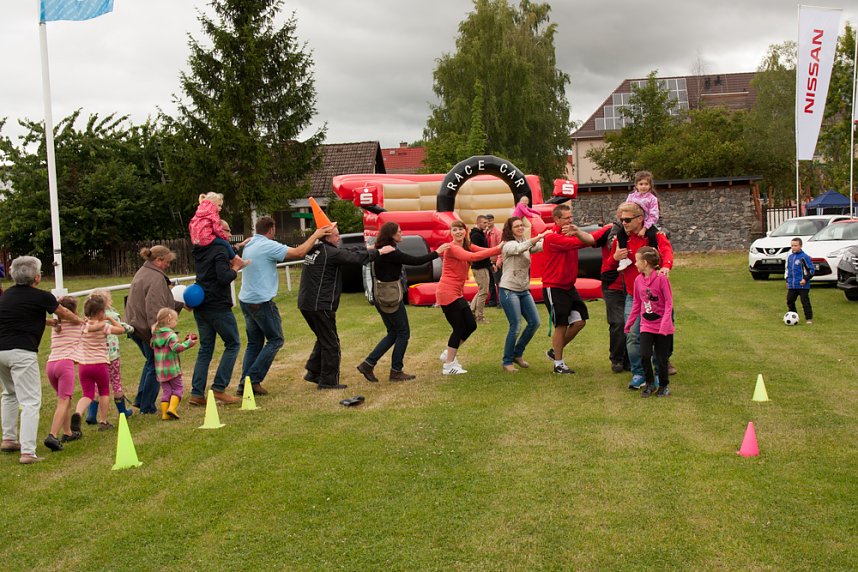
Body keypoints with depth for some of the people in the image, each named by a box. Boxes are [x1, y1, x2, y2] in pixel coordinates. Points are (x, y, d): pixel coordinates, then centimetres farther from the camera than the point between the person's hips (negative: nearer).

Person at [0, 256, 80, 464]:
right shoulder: (41, 297, -2)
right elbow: (65, 313, 14)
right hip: (22, 352, -7)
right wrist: (78, 321, 35)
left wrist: (51, 322, 37)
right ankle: (27, 452, -12)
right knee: (30, 402, -5)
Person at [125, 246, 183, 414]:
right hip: (148, 329, -10)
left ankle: (141, 399, 25)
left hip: (135, 326, 10)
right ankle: (147, 406, 9)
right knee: (155, 366, 3)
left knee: (151, 362, 24)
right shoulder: (156, 278, -18)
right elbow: (155, 309, -26)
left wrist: (181, 305, 26)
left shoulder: (142, 273, 16)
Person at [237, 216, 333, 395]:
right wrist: (316, 235, -3)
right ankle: (252, 379, -2)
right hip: (262, 302, -8)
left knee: (254, 342, 15)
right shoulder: (268, 246, -15)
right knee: (275, 340, 4)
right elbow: (299, 252, -17)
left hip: (245, 300, 9)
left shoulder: (249, 245, 11)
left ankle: (244, 383, 11)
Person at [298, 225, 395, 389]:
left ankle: (313, 372, 23)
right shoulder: (330, 252, -15)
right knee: (331, 343, 2)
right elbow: (356, 258, -15)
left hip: (305, 303, 9)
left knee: (324, 339, 22)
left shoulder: (313, 250, 13)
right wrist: (379, 252, -4)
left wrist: (368, 250, 13)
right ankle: (328, 380, 7)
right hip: (320, 305, -9)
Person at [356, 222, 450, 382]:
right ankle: (396, 372, 11)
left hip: (380, 297, 9)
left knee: (393, 333, 17)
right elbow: (416, 261, -19)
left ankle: (368, 364, 11)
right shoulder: (392, 253, -19)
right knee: (403, 333, 4)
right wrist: (437, 252, -11)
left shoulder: (380, 251, 6)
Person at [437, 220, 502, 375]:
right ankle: (449, 365, 10)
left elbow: (483, 251, -4)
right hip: (447, 293, -9)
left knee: (471, 325, 12)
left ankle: (448, 354, 28)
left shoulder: (467, 246, 11)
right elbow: (472, 257, -31)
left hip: (457, 293, 9)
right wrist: (498, 249, -32)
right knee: (459, 328, -3)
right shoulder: (452, 248, -16)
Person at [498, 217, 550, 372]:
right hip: (509, 290, -7)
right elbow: (521, 248, -30)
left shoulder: (527, 243, 11)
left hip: (524, 290, 7)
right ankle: (507, 362, 6)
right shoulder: (508, 245, -8)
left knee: (534, 322, 4)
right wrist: (541, 235, -34)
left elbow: (542, 246, -8)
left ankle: (518, 354, 21)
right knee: (515, 326, -9)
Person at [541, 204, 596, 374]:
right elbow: (576, 243, -28)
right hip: (554, 288, -8)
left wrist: (577, 231, -25)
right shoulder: (551, 237, -16)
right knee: (561, 325, -1)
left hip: (569, 286, 8)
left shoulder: (570, 233, 9)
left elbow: (591, 240, -10)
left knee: (580, 321, 9)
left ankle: (555, 351, 25)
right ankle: (558, 364, 14)